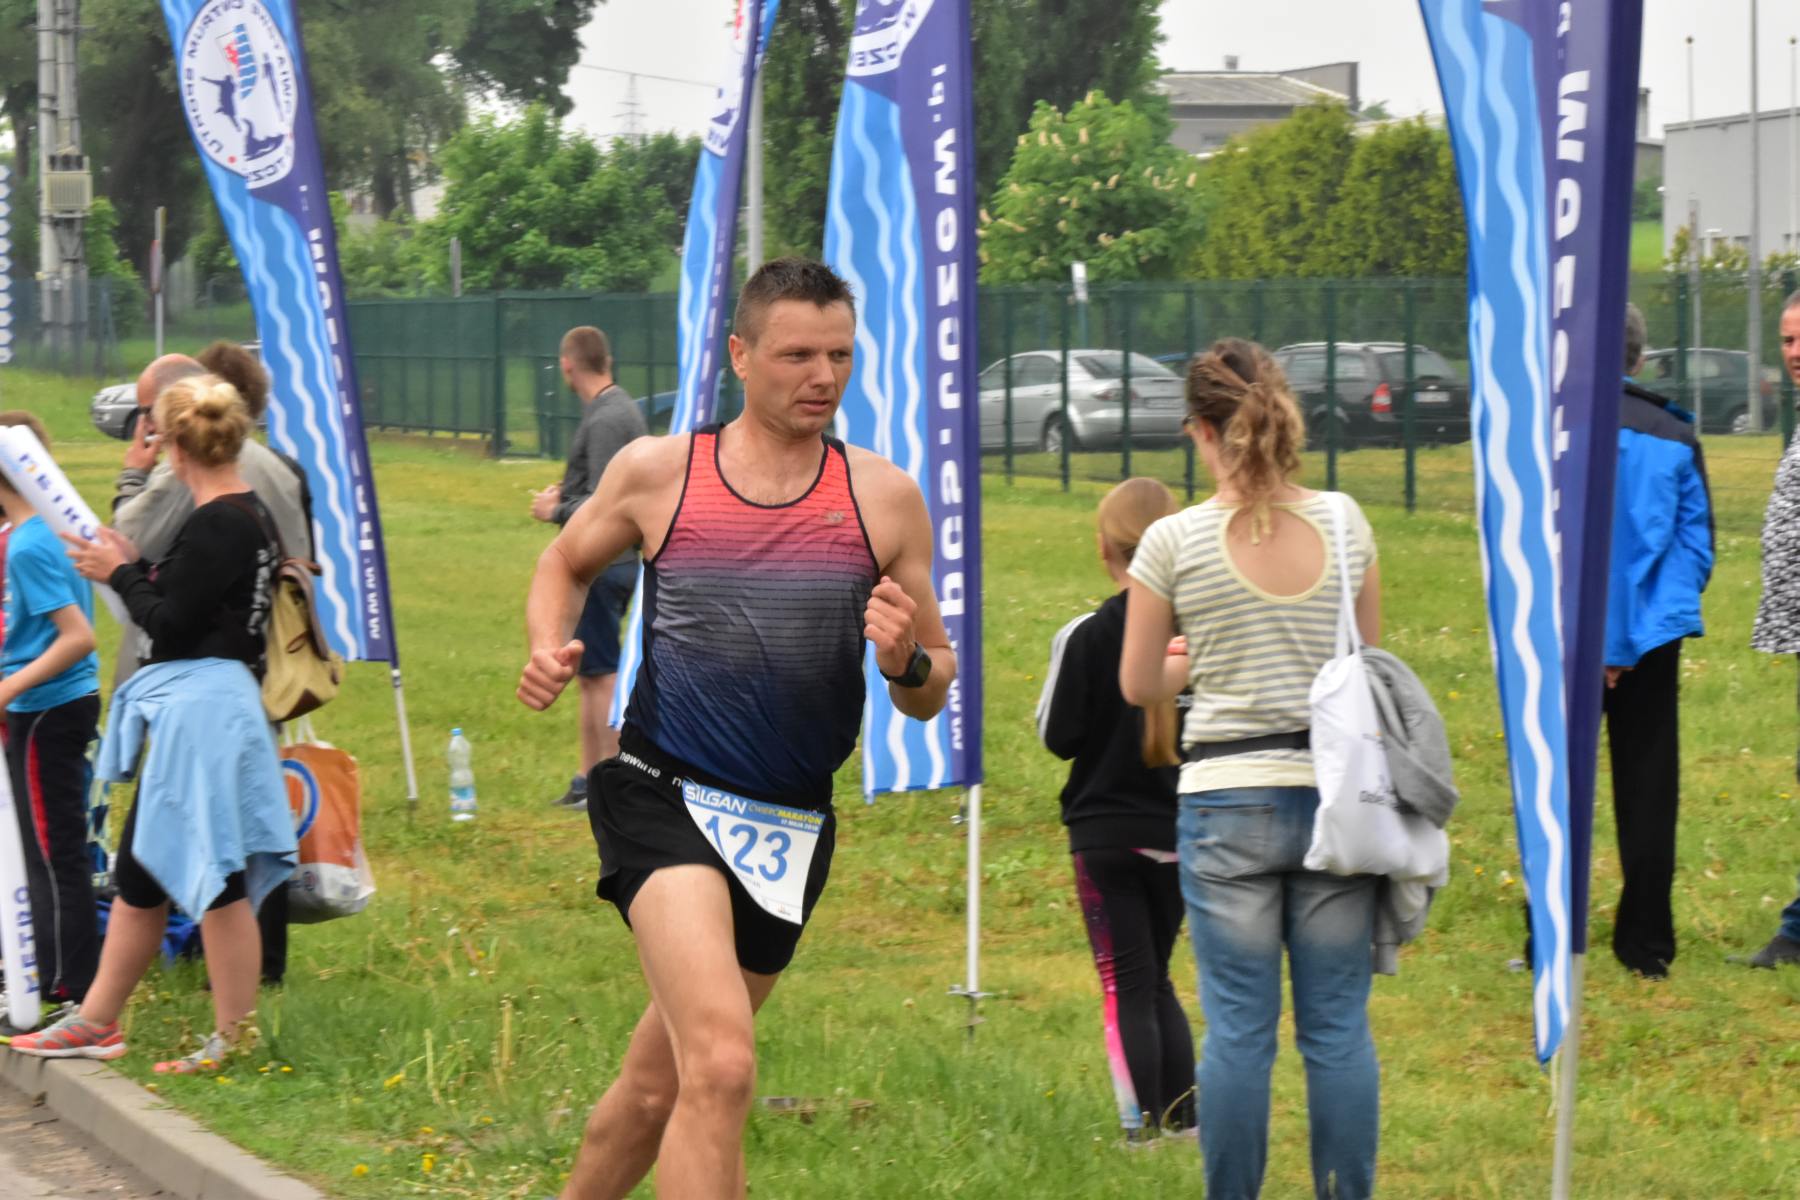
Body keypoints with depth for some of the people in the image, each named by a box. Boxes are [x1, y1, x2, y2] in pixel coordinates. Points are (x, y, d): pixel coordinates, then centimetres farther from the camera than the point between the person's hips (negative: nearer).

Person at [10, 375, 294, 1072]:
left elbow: (171, 624, -19)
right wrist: (132, 567, 13)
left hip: (201, 706, -11)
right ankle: (96, 1022, 23)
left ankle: (234, 1038, 3)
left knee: (217, 879, -4)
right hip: (190, 707, 11)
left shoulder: (218, 525, -18)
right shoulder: (247, 515, 12)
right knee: (140, 874, 16)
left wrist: (121, 574, -5)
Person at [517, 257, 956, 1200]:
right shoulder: (655, 472, 0)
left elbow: (933, 692, 10)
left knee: (657, 1087, 16)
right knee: (721, 1066, -25)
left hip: (792, 823, 3)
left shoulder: (883, 499, 3)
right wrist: (548, 650, 0)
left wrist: (907, 662, -14)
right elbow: (566, 563, 20)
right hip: (662, 795, -3)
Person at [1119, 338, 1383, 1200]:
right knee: (1338, 1024, 6)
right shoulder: (1344, 523, 0)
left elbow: (1138, 686, 2)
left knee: (1238, 1027, 3)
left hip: (1227, 801, -2)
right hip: (1336, 790, 2)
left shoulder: (1173, 542, -8)